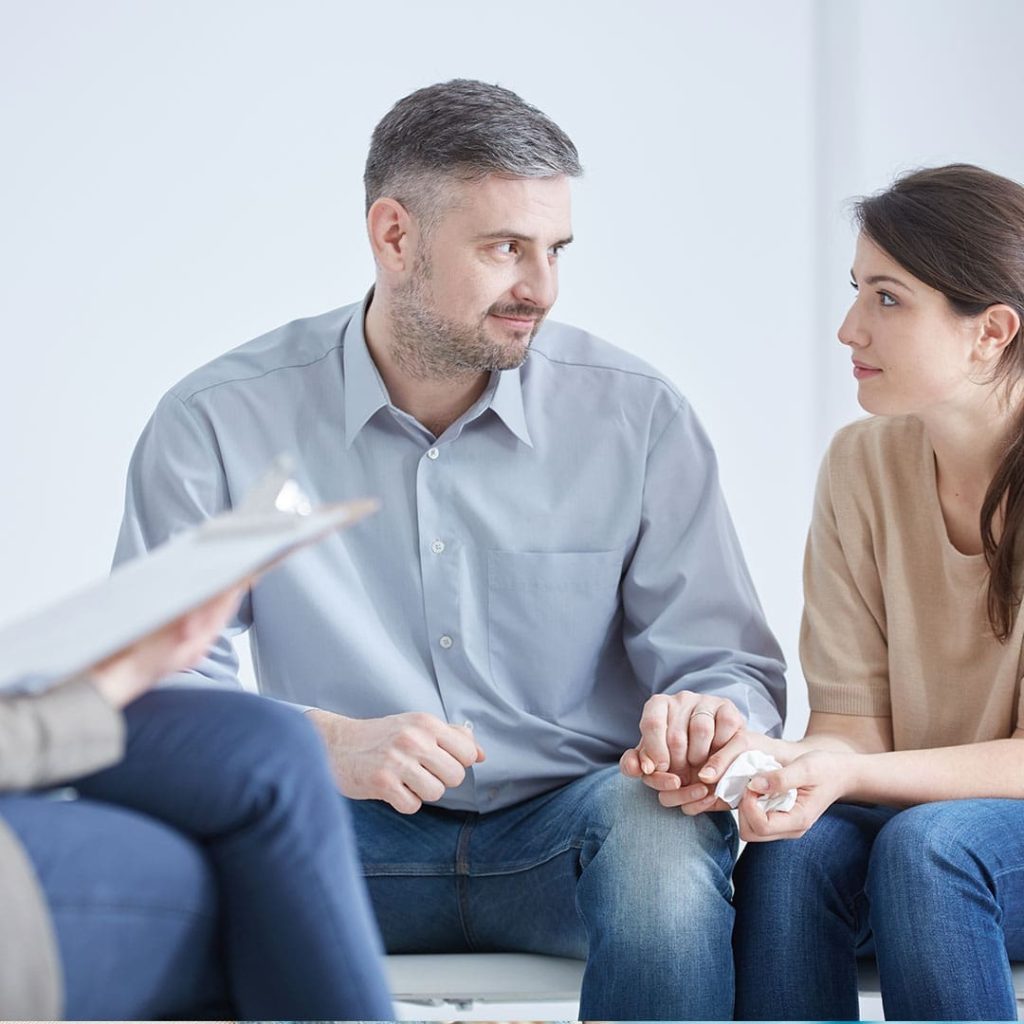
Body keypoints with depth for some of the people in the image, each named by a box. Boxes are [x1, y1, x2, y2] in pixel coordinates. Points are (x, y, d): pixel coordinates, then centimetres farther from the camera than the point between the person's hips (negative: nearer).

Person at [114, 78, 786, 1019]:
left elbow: (728, 660, 2)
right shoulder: (218, 427, -2)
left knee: (659, 825, -34)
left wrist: (708, 719, -24)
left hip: (571, 830, 1)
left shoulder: (637, 416, 1)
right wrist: (328, 744, -28)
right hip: (349, 842, -1)